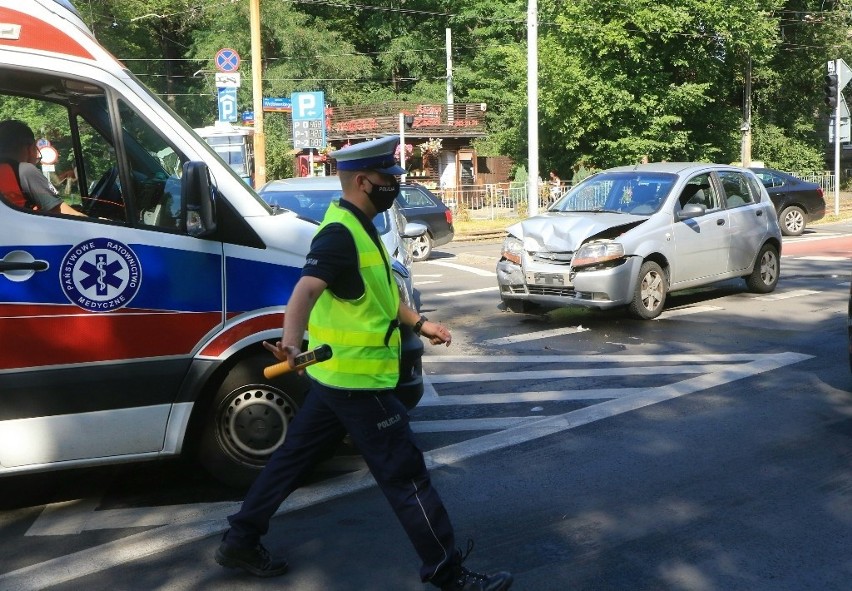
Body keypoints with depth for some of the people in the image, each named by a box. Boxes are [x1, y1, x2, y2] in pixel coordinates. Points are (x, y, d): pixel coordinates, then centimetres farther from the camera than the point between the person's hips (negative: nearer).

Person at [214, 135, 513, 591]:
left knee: (295, 456, 17)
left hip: (338, 373, 10)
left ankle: (240, 541, 28)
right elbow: (305, 291, -38)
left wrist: (419, 323, 29)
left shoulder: (357, 227, 12)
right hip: (357, 377, -10)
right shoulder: (340, 235, -21)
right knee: (405, 473, -2)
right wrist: (291, 342, -54)